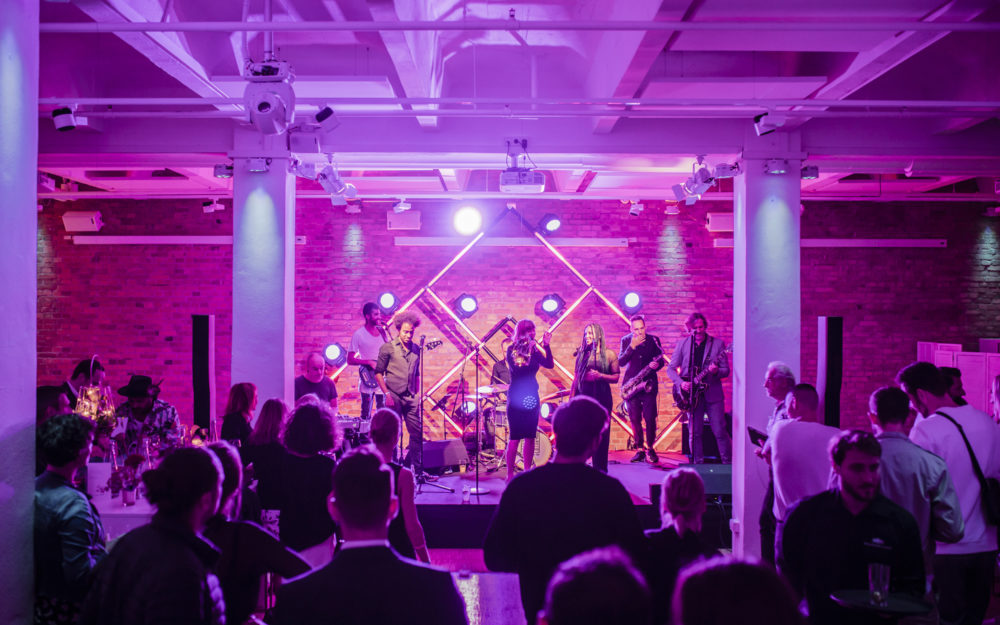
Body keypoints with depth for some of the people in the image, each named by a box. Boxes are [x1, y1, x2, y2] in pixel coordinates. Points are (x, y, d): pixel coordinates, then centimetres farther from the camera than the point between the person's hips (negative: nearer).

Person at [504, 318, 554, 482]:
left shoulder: (534, 349, 8)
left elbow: (549, 364, -2)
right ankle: (510, 475, -2)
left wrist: (546, 345, -11)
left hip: (532, 397, 5)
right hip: (516, 398, -5)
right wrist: (528, 351, -20)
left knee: (530, 437, 7)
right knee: (515, 437, -6)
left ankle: (528, 472, 14)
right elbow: (517, 369, -19)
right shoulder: (512, 350, -5)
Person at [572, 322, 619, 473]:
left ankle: (600, 469, 10)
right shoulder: (582, 353, 11)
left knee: (601, 433, 1)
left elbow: (616, 378, 0)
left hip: (601, 397, -3)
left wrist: (600, 376, -15)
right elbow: (576, 377, 13)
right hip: (583, 395, 3)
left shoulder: (609, 354, 1)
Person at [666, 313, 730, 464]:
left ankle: (728, 464, 9)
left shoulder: (718, 343, 3)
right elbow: (671, 368, 7)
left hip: (713, 394, -1)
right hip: (692, 395, 1)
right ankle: (698, 464, 14)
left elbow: (726, 371, 2)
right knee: (694, 433, 4)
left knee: (720, 431, -3)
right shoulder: (682, 344, 6)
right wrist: (680, 383, -9)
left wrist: (716, 371, -20)